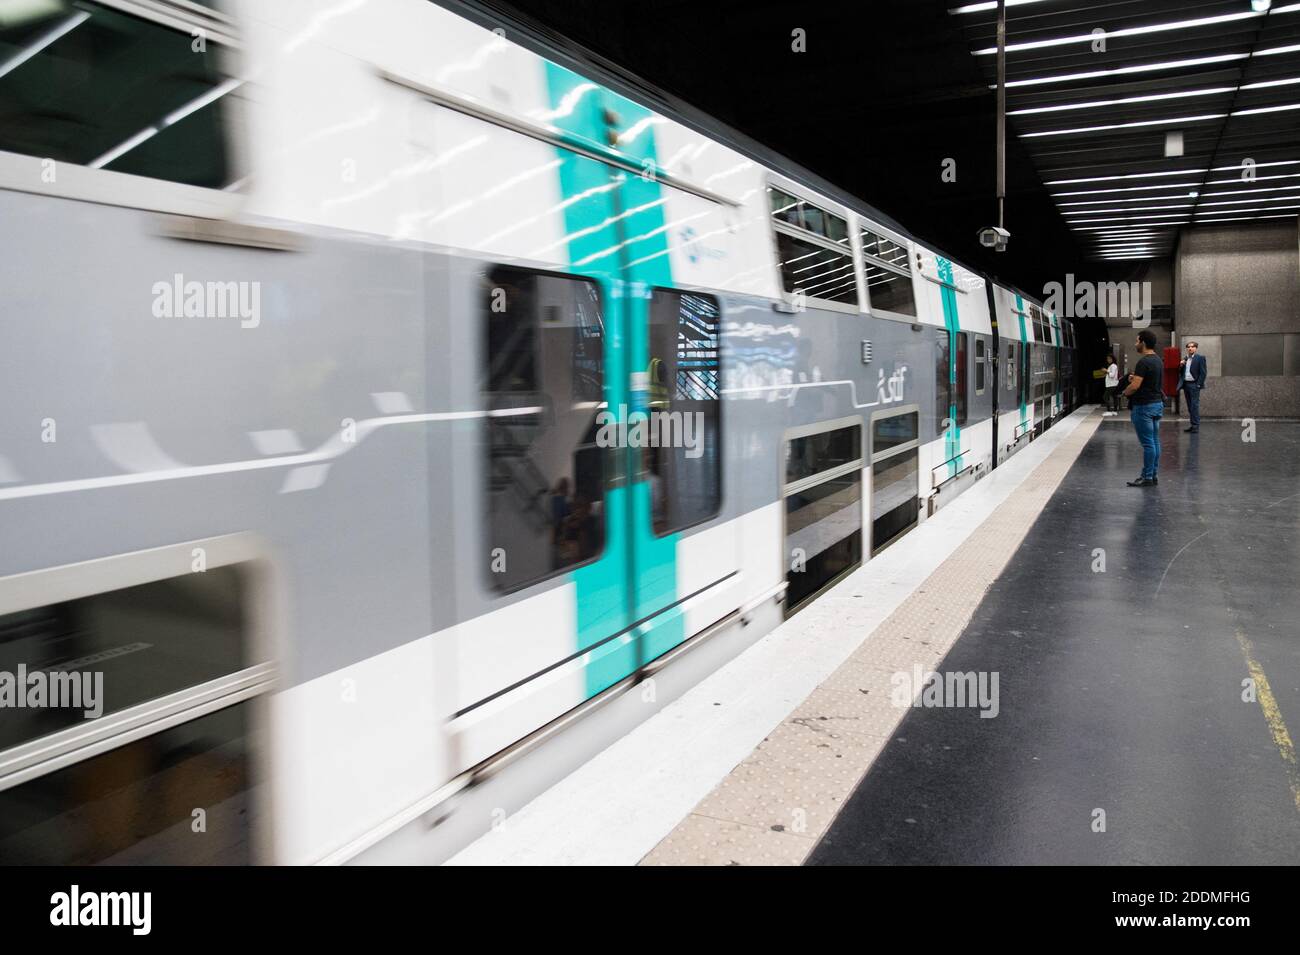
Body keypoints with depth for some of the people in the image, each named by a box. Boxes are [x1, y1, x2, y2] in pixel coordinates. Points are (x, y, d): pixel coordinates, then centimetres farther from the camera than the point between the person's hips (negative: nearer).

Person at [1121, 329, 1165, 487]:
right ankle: (1154, 475, 17)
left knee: (1147, 443, -6)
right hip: (1157, 403, 10)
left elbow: (1135, 386, -23)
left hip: (1144, 406, -10)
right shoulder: (1158, 360, 13)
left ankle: (1147, 477, -2)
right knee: (1154, 441, 12)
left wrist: (1125, 392, -4)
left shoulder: (1144, 362, -18)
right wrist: (1135, 379, 12)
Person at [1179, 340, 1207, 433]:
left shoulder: (1200, 358, -3)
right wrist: (1181, 365, -2)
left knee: (1194, 405, -9)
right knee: (1190, 406, 9)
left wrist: (1199, 384, -14)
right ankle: (1193, 425, 13)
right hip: (1186, 384, 6)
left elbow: (1203, 372, -8)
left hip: (1194, 385, -6)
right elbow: (1181, 372, 17)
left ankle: (1196, 425, -8)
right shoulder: (1185, 359, 15)